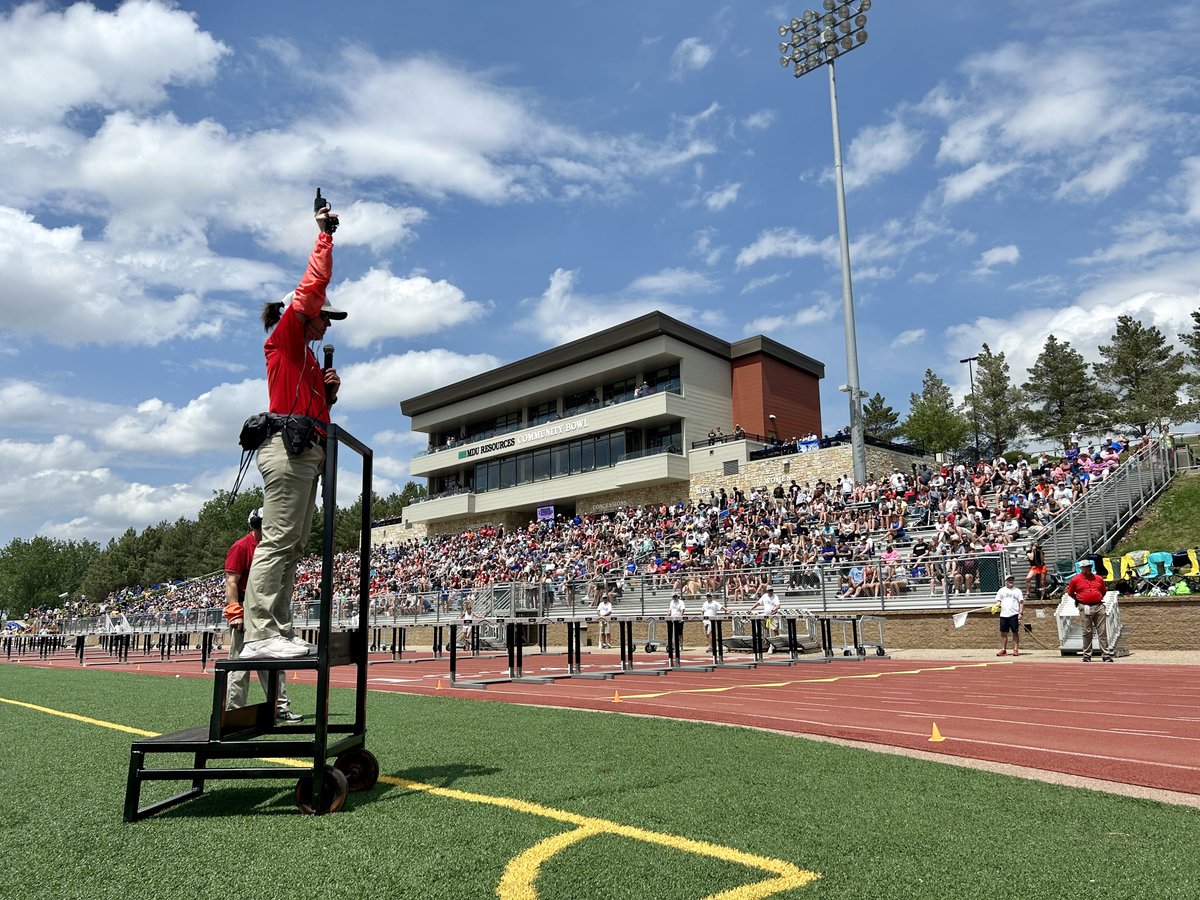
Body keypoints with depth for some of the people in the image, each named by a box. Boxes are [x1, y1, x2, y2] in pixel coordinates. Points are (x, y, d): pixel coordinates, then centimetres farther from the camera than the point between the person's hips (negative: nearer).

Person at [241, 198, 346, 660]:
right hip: (288, 446, -9)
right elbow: (313, 283, -3)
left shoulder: (306, 358, 29)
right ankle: (260, 635, -17)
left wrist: (330, 391, 14)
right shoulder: (285, 338, 5)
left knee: (291, 545, 3)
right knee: (278, 541, -15)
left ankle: (278, 633, 3)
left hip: (306, 452, 9)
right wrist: (326, 235, 4)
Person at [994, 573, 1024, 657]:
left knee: (1015, 633, -1)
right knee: (1003, 633, 3)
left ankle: (1016, 650, 4)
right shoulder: (1001, 590, 12)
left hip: (1014, 615, -2)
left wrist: (1021, 613, -8)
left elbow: (1021, 602, 3)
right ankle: (1003, 650, 8)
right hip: (1003, 615, 2)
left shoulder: (1017, 591, 6)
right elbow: (998, 601, 11)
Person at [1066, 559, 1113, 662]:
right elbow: (1070, 593, 11)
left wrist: (1098, 599, 13)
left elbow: (1103, 592, 24)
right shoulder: (1075, 580, 1)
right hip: (1085, 608, -2)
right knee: (1087, 633, 3)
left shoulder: (1098, 578, 10)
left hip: (1099, 606, 2)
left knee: (1102, 632, 2)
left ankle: (1106, 654, 5)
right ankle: (1087, 655, 10)